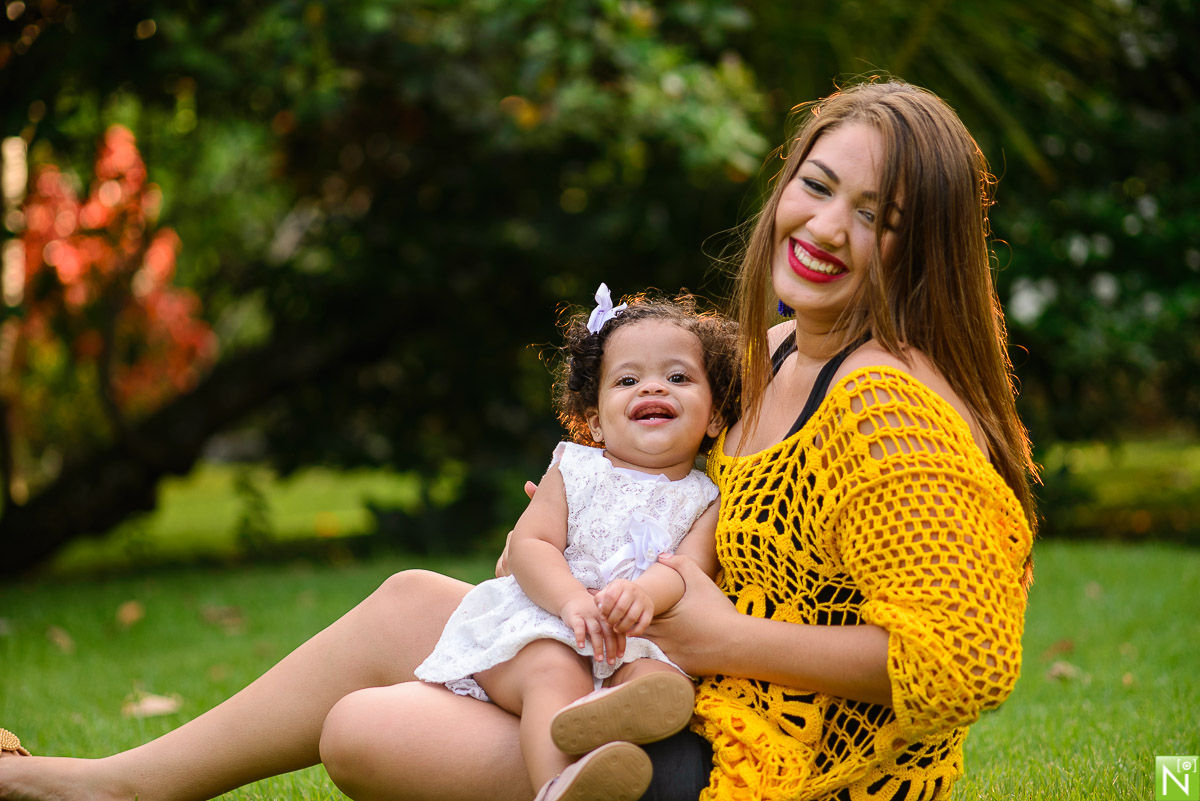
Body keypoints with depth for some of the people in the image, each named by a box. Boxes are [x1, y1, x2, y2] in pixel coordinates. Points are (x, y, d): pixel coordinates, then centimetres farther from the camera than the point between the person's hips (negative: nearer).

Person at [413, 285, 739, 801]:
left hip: (641, 639, 0)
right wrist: (572, 599, -21)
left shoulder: (705, 499, 12)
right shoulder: (575, 470, 13)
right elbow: (530, 545, 2)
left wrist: (644, 594, -33)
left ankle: (599, 717, -64)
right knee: (553, 672, -32)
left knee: (662, 681, -32)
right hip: (541, 626, 0)